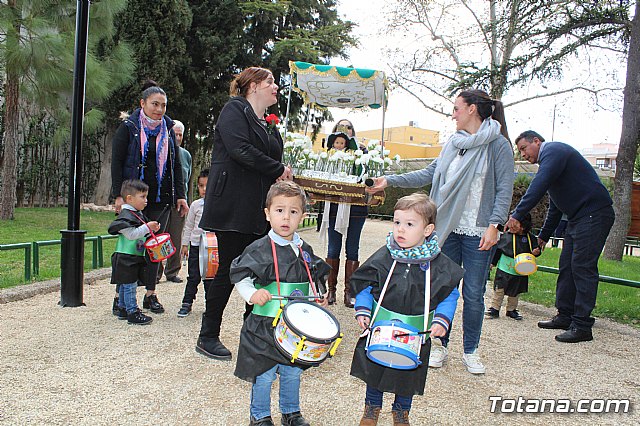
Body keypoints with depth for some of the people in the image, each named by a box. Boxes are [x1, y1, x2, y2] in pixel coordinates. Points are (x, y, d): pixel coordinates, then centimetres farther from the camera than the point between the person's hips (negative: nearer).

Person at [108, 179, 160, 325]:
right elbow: (131, 234, -24)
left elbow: (141, 234, 24)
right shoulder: (125, 215, -16)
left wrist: (152, 229, 8)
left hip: (135, 257, 10)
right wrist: (147, 227, -24)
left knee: (124, 285, 18)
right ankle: (132, 313, -2)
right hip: (125, 257, -10)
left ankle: (123, 309, 27)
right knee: (129, 286, -5)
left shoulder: (138, 214, 15)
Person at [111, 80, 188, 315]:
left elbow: (176, 164, 14)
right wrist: (119, 195, -11)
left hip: (161, 198, 4)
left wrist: (180, 196, 6)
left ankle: (151, 295, 13)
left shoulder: (167, 129, 13)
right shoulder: (129, 127, 1)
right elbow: (116, 162, -2)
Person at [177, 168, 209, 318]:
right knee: (193, 276, 5)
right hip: (195, 245, 1)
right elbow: (188, 226, 10)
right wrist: (184, 244, 9)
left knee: (209, 276, 7)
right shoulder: (195, 205, 3)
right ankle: (187, 303, 16)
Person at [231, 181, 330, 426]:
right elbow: (239, 276, -8)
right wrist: (252, 294, -23)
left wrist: (318, 297, 3)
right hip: (265, 326, -5)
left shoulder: (305, 250, 4)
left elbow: (314, 278, 18)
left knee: (293, 372, 18)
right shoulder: (259, 249, -12)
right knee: (264, 375, 6)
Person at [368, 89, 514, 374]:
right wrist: (390, 181, 8)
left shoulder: (498, 144, -5)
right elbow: (429, 174, 13)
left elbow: (504, 189, -8)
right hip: (447, 228, 5)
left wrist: (494, 225, -17)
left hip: (477, 232, -5)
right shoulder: (453, 143, 12)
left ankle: (471, 351, 23)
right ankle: (440, 346, 25)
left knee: (473, 295, 3)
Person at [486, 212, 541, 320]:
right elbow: (498, 249, 5)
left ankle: (511, 310, 29)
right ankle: (494, 309, 10)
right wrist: (493, 262, 7)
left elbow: (535, 249, 4)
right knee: (499, 289, 1)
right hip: (504, 268, -1)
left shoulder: (530, 237, -3)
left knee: (515, 292, 13)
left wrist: (536, 252, -20)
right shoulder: (506, 235, -3)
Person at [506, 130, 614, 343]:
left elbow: (539, 186, -24)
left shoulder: (553, 150, -9)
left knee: (582, 267, -11)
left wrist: (517, 215, -26)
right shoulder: (549, 158, 23)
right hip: (578, 217, 11)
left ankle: (582, 326, -9)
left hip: (594, 214, -11)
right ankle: (565, 317, 18)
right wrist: (543, 236, 29)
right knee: (567, 266, 11)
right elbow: (555, 207, 28)